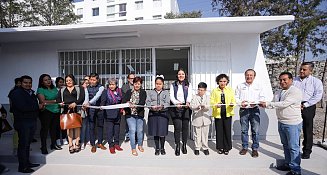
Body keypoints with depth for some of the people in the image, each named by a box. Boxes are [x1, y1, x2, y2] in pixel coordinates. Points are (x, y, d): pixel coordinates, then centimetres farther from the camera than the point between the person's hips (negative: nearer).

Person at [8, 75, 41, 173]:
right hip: (22, 122, -7)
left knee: (27, 143, 15)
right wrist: (38, 107, -13)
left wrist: (40, 106, -3)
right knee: (23, 144, -2)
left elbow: (35, 105, 18)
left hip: (32, 121, 7)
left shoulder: (31, 93, 14)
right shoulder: (16, 93, -10)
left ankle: (27, 163, 25)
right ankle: (22, 167, 7)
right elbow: (23, 107, -23)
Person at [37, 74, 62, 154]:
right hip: (46, 112, -5)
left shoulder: (54, 88, 13)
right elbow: (43, 101, -14)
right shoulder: (40, 90, -5)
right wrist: (55, 101, -11)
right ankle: (43, 147, 12)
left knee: (54, 128, 12)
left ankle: (53, 144, 25)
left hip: (56, 111, 5)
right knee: (45, 128, 2)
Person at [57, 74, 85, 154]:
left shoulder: (79, 88, 10)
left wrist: (75, 103, -17)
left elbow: (82, 97, -3)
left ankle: (77, 143, 6)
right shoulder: (62, 90, 21)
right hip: (66, 110, 2)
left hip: (76, 109, -2)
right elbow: (58, 98, 13)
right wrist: (60, 102, -9)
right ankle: (70, 144, 1)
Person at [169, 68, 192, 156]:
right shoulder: (173, 85, 11)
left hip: (186, 108, 1)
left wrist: (188, 102, -26)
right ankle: (177, 146, 7)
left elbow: (189, 95, -4)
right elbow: (171, 96, -2)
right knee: (177, 127, -6)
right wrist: (177, 103, -21)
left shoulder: (188, 85, 12)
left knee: (185, 127, 3)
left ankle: (184, 145, 20)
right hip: (176, 108, -1)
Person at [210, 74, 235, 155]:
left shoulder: (230, 90, 10)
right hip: (218, 113, 0)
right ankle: (220, 147, 19)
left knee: (227, 130, 1)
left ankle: (227, 148, 16)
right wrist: (216, 105, -20)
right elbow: (211, 101, -1)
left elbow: (233, 100, 3)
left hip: (227, 113, 0)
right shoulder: (214, 91, 6)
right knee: (219, 131, 5)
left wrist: (232, 104, -18)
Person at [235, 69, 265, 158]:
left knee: (255, 130, 0)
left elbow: (262, 98, 5)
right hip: (243, 110, 1)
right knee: (244, 130, 8)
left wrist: (256, 102, -14)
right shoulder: (240, 86, 9)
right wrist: (240, 102, -12)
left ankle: (255, 149, 13)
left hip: (255, 110, -1)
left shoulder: (258, 86, 8)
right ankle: (244, 147, 21)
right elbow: (236, 97, 7)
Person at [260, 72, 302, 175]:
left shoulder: (295, 91, -16)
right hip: (281, 122, 8)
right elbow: (274, 104, 9)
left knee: (293, 147, 2)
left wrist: (267, 104, -21)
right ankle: (288, 164, 33)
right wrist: (263, 104, -10)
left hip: (292, 124, -8)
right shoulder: (278, 92, 10)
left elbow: (284, 104, -25)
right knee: (285, 145, 18)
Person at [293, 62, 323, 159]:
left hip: (308, 107, -3)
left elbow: (318, 96, -7)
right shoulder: (294, 80, 12)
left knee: (307, 130, 4)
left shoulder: (316, 81, 2)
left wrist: (304, 105, -13)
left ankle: (307, 151, 17)